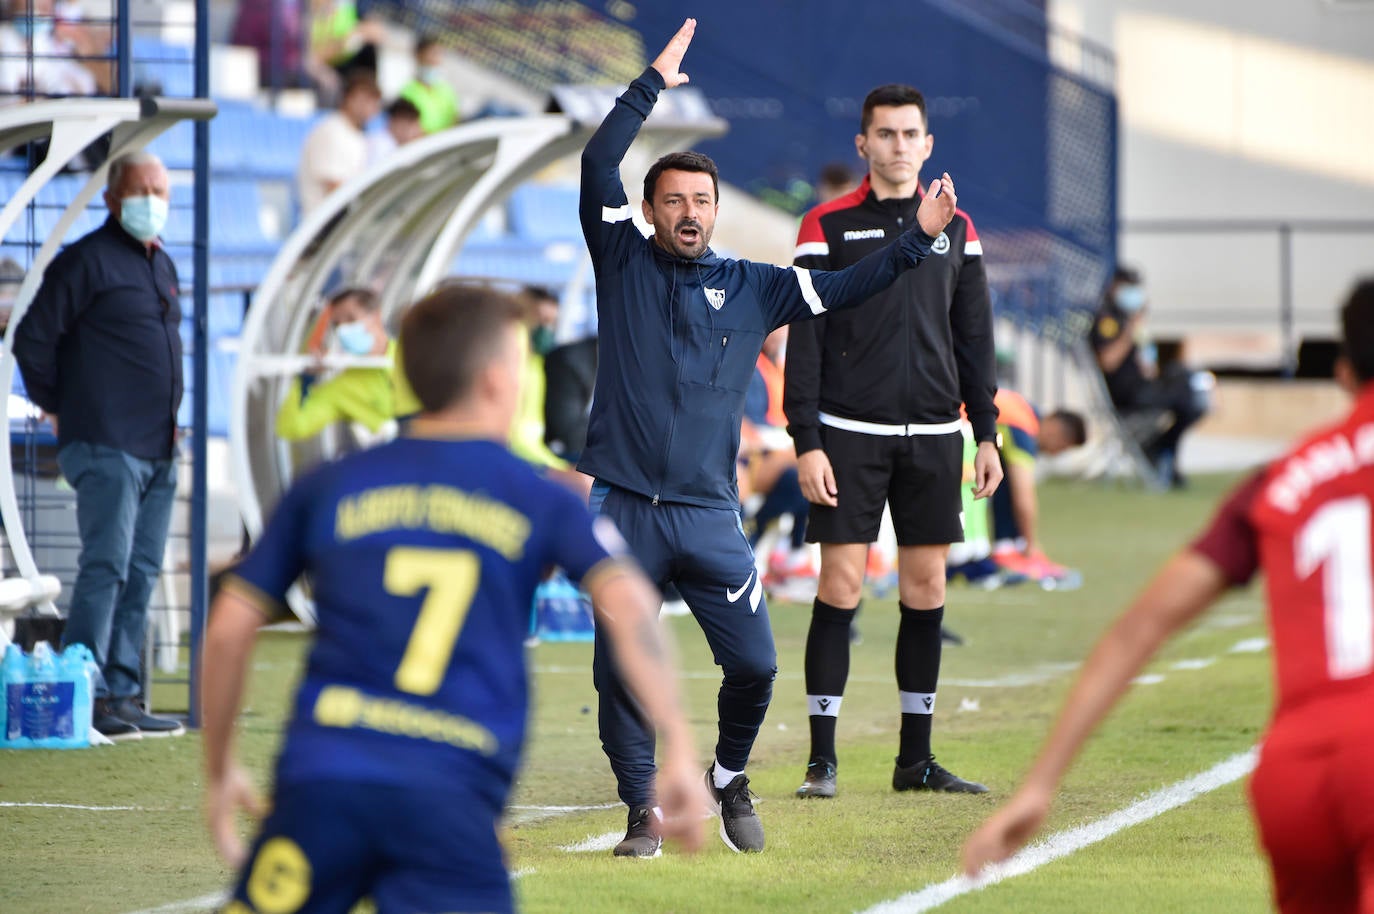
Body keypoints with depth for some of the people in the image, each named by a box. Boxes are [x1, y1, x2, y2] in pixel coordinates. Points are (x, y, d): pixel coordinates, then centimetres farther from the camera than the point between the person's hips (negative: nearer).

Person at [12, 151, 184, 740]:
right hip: (106, 448, -8)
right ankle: (85, 697, -13)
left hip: (158, 450, 8)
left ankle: (122, 695, 10)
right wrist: (56, 409, -2)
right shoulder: (86, 261, -7)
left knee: (142, 574, 7)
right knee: (106, 566, -13)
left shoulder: (163, 267, 18)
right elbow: (32, 340, -8)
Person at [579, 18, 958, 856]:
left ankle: (730, 779, 23)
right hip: (622, 505, -2)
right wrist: (653, 86, -7)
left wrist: (919, 238, 0)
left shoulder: (752, 288, 11)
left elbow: (847, 288, 10)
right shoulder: (624, 263, 5)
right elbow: (599, 167, -6)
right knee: (621, 671, -1)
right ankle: (644, 810, 14)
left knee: (755, 663, -3)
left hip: (708, 513, 2)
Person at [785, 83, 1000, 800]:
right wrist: (806, 442, -10)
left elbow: (975, 337, 14)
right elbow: (804, 342, -3)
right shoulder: (828, 227, 0)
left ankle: (916, 760, 11)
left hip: (934, 437, 4)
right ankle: (821, 760, -4)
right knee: (840, 586, -7)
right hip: (850, 436, -4)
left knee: (926, 590, 4)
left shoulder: (955, 229, 11)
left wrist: (987, 434, 8)